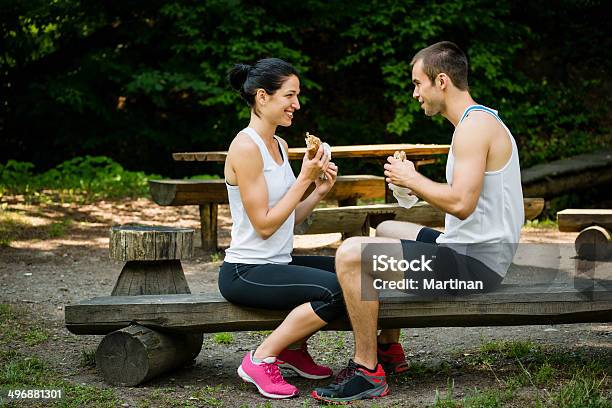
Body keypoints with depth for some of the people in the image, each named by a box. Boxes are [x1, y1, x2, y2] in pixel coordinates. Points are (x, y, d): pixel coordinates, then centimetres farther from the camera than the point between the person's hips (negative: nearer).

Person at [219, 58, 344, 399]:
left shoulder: (280, 145, 12)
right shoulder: (246, 147, -16)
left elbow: (288, 220, 11)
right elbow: (264, 225, -19)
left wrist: (319, 192, -4)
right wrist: (304, 179, -16)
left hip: (278, 263, 10)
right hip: (245, 272, -10)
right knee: (336, 291, -26)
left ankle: (294, 349, 17)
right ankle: (261, 360, -11)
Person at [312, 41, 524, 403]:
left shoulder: (475, 125, -18)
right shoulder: (481, 120, 16)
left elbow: (461, 203, -28)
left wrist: (411, 178, -13)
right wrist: (414, 181, 12)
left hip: (474, 264, -11)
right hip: (471, 250, 11)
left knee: (352, 254, -20)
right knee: (387, 231, 33)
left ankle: (369, 372, -12)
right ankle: (389, 350, 33)